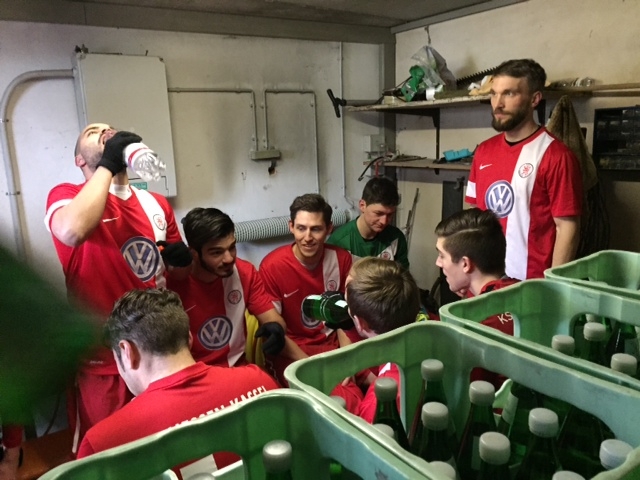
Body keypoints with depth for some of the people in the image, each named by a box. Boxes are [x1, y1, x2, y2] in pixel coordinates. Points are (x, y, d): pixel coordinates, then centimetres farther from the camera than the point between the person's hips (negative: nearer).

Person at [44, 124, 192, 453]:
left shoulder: (157, 204, 8)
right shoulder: (66, 195, -7)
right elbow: (72, 231, -33)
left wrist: (181, 259, -5)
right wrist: (107, 164, -21)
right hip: (103, 362, -4)